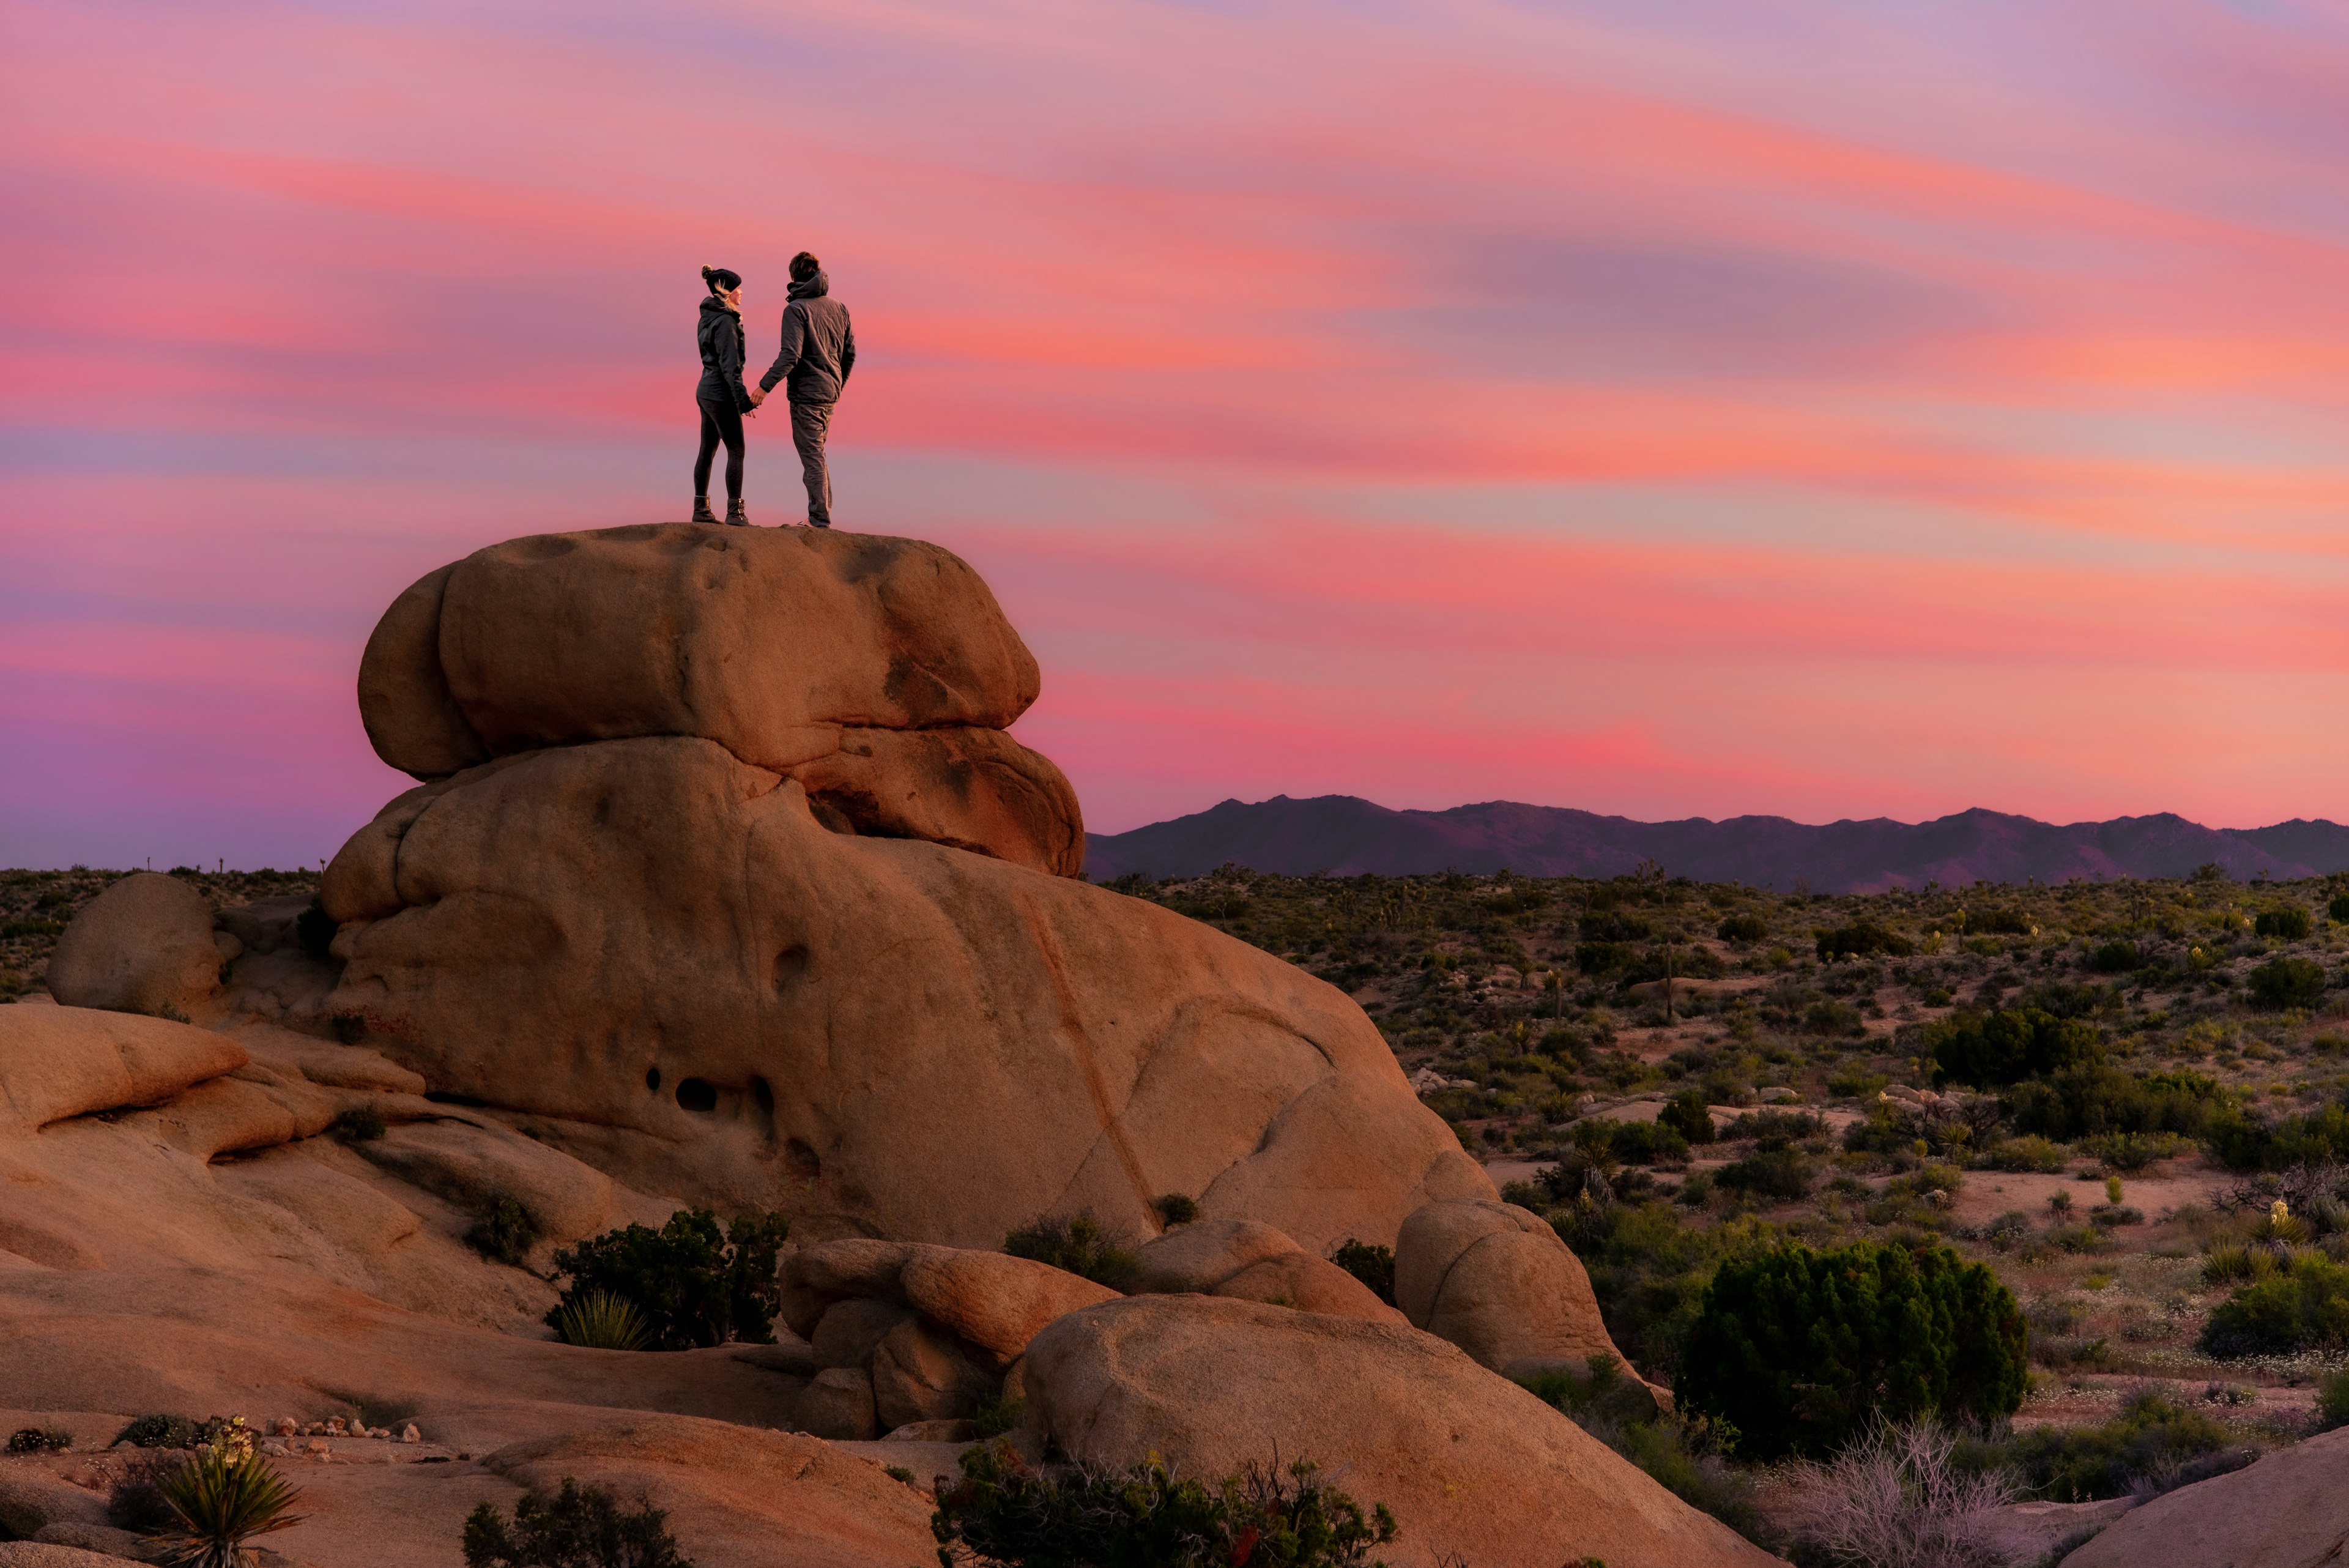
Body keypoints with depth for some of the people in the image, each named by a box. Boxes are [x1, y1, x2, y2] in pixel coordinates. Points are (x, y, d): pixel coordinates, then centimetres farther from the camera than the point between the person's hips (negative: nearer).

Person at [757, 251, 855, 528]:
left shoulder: (796, 309, -13)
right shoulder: (839, 308, 9)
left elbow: (790, 355, -22)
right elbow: (850, 354, 13)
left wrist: (765, 386, -18)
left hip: (807, 393, -7)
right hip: (830, 393, 7)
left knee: (812, 458, -3)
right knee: (817, 455, 18)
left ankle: (820, 520, -3)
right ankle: (822, 513, 19)